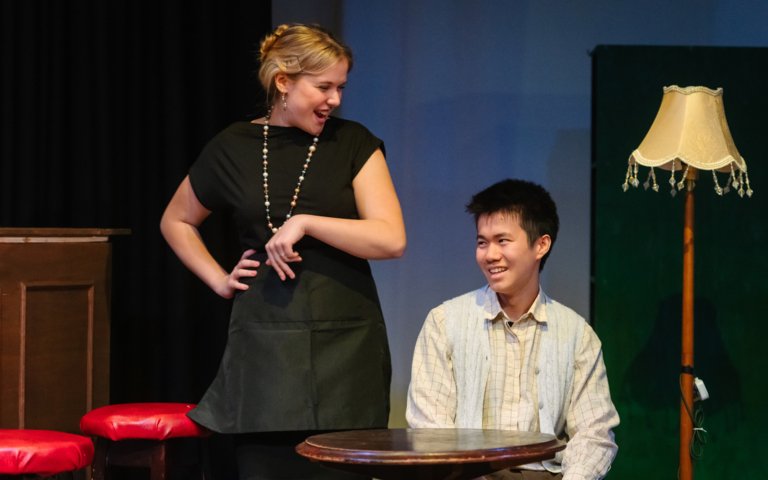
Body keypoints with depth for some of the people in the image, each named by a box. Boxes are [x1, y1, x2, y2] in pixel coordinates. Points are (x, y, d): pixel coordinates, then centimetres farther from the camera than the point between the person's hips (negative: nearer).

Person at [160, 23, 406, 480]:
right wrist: (218, 279, 9)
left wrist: (305, 223, -15)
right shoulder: (234, 148, 5)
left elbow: (391, 238, -9)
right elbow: (176, 221, 21)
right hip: (266, 343, 1)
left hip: (345, 343, -1)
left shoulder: (354, 143, 2)